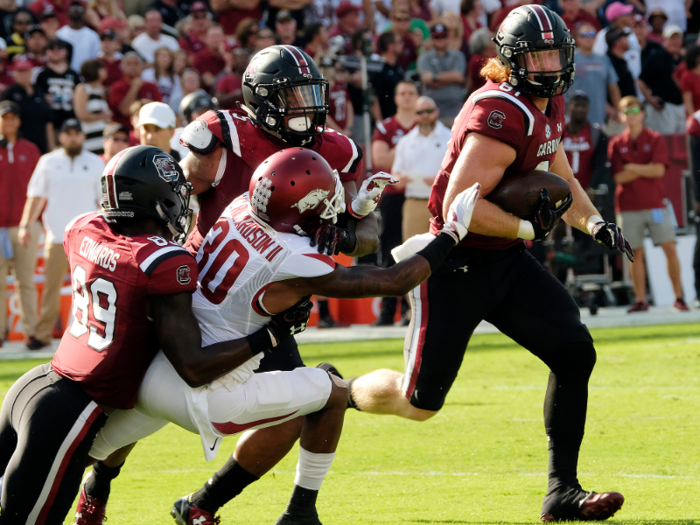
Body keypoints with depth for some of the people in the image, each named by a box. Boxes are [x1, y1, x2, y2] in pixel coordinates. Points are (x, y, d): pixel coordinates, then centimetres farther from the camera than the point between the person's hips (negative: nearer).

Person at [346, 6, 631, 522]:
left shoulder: (548, 105, 7)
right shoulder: (502, 116, -24)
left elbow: (561, 180, 22)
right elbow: (459, 206, -29)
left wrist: (594, 222, 4)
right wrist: (529, 228, -20)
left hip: (506, 262, 8)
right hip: (456, 266, -8)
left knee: (575, 352, -7)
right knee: (419, 402, 0)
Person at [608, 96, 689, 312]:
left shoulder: (655, 139, 4)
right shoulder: (616, 144, 6)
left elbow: (659, 169, -9)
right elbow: (619, 177, -4)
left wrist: (633, 168, -6)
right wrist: (647, 169, -7)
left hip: (655, 203, -1)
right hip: (628, 207, 1)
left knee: (670, 248, -6)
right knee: (636, 253, 1)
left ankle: (679, 297, -1)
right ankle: (640, 300, 6)